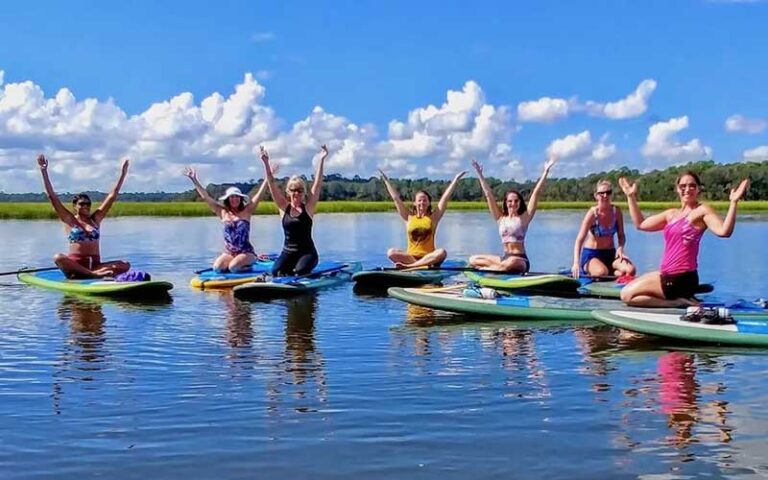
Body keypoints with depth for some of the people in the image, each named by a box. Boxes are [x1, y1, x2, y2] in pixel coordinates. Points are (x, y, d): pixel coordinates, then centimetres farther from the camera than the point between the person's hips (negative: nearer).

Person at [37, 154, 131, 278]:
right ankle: (93, 274, -45)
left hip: (96, 264, 3)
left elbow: (112, 196, 12)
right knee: (58, 258, -35)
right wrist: (44, 171, -6)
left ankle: (96, 273, -41)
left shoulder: (96, 219, 15)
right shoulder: (69, 220, 8)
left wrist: (123, 174, 8)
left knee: (125, 265, -21)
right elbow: (52, 196, 1)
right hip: (74, 264, -3)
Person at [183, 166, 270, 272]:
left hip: (246, 252, -4)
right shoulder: (223, 212, 5)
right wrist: (194, 180, 3)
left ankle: (248, 264, 4)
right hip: (228, 253, 4)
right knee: (217, 267, -22)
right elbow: (205, 197, 5)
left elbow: (259, 194, -7)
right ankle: (240, 263, 7)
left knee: (233, 267, -30)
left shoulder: (246, 211, -1)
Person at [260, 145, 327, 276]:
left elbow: (318, 183, -8)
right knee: (276, 272, -26)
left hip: (307, 252, -1)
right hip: (288, 252, 1)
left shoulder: (308, 207, 0)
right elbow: (272, 184, -2)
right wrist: (266, 163, -12)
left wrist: (321, 160, -15)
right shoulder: (284, 207, 4)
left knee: (299, 272, -30)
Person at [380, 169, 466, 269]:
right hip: (410, 256, 1)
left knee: (442, 252, -33)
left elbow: (445, 197, 5)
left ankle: (408, 266, -37)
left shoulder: (433, 217, 7)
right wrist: (386, 180, 14)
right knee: (391, 252, -25)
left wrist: (456, 179, 4)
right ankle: (423, 265, -35)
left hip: (429, 256, -1)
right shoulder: (409, 218, 10)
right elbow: (396, 198, 12)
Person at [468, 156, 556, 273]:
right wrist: (480, 174, 10)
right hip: (504, 258, 5)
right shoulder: (501, 219, 9)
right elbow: (489, 195, 10)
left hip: (520, 260, -5)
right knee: (473, 259, -4)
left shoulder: (524, 218, -1)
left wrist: (546, 171, -11)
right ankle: (501, 268, -19)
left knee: (511, 263, -40)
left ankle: (482, 269, -19)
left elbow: (536, 194, -6)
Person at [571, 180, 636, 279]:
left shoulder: (616, 211, -2)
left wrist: (620, 248, -18)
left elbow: (621, 236, 6)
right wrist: (576, 263, -35)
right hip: (591, 254, -4)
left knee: (631, 270, -23)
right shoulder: (593, 213, -15)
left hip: (610, 253, 4)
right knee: (601, 272, -35)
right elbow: (579, 240, -21)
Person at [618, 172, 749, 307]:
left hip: (681, 278, -9)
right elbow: (640, 224, 20)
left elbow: (724, 231, -28)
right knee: (627, 293, 20)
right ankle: (681, 298, 11)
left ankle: (678, 302, -4)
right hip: (667, 275, 9)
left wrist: (734, 202, -37)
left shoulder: (702, 210, -10)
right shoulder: (672, 214, 13)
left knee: (627, 295, -8)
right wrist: (631, 196, 20)